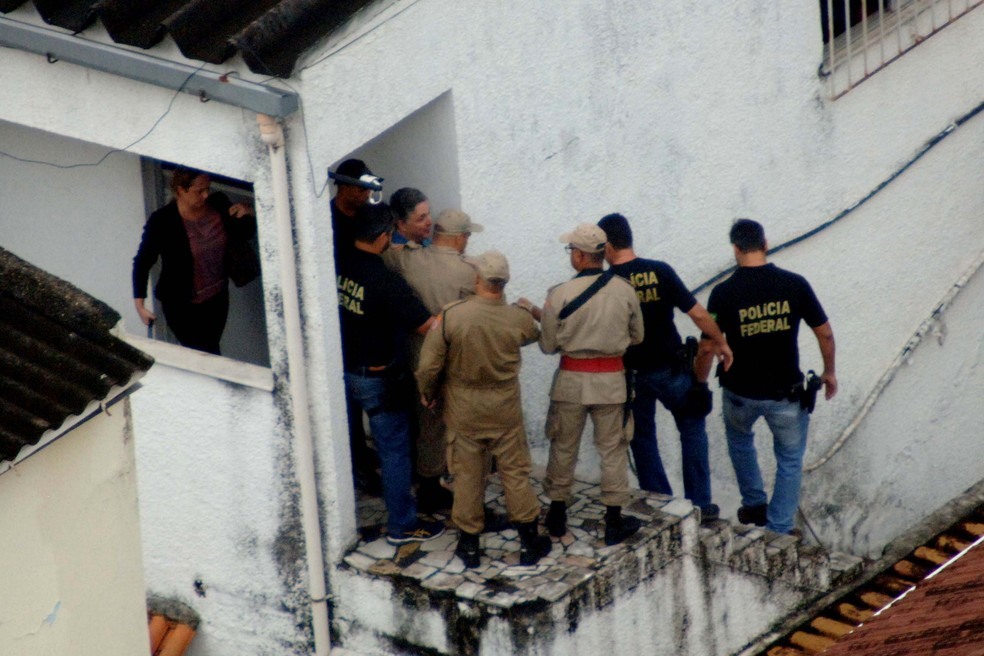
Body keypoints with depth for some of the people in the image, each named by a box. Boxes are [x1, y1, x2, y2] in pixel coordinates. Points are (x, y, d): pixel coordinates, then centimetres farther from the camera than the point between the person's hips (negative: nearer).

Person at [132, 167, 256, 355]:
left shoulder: (219, 205, -8)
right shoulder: (162, 221, -20)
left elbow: (243, 236, 8)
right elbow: (142, 262, -11)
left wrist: (248, 216, -13)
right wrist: (139, 304, -16)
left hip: (217, 298, 5)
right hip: (182, 305, -5)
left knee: (209, 354, 19)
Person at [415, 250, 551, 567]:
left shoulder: (450, 315, -19)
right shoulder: (519, 319, -14)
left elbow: (428, 366, -13)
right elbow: (535, 334, 12)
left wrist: (427, 394, 6)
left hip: (463, 411, -1)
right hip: (506, 410, 1)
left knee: (467, 476, 11)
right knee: (515, 473, 12)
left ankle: (469, 544, 19)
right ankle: (529, 543, 19)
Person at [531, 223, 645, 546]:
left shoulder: (560, 295, -15)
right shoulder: (624, 291, -8)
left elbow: (548, 345, -6)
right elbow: (637, 336, 5)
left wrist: (541, 316, 13)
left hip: (571, 379, -1)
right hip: (611, 380, 1)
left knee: (563, 448, 15)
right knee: (612, 448, 11)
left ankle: (557, 515, 25)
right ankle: (614, 521, 15)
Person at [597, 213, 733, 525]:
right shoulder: (660, 271, -11)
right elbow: (697, 314, -12)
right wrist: (720, 343, 2)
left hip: (632, 374, 0)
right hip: (671, 369, 0)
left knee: (642, 438, 16)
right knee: (692, 431, 14)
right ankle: (700, 505, 12)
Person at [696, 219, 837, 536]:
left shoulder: (724, 293, -13)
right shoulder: (795, 284, -11)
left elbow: (707, 348, -9)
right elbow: (825, 334, -3)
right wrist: (829, 372, 13)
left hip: (740, 393, 1)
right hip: (786, 393, 0)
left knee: (739, 440, 33)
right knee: (790, 460, 19)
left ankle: (754, 505, 40)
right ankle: (779, 530, 18)